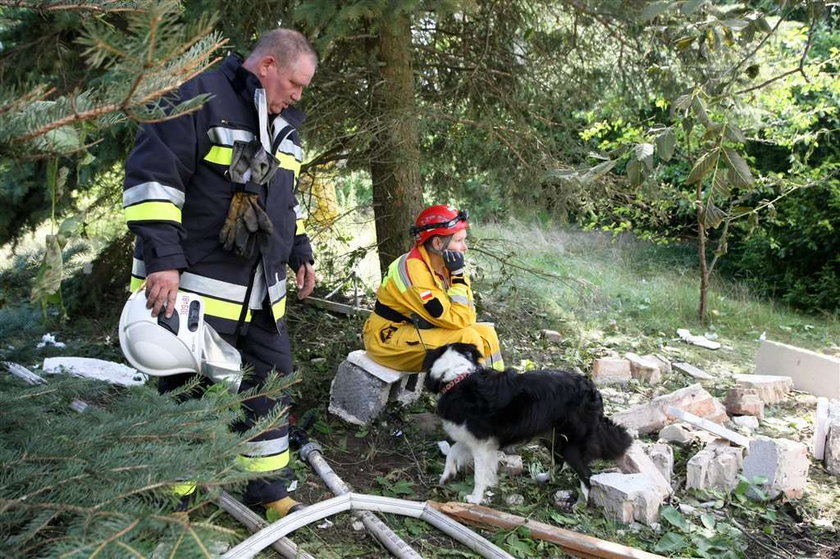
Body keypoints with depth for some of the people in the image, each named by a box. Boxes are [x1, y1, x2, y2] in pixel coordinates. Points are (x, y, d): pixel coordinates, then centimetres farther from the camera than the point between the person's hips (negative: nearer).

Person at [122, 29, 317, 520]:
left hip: (262, 291, 8)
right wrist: (163, 259, -23)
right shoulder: (199, 98, -11)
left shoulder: (284, 125, 16)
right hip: (195, 286, -8)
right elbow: (151, 176, -18)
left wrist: (301, 253, 23)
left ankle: (269, 486, 27)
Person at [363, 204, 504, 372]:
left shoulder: (445, 264, -2)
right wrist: (458, 275, -24)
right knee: (467, 339, -23)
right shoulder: (413, 270, -26)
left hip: (418, 331, 8)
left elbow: (467, 316, -4)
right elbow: (458, 321, -26)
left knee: (486, 333, -2)